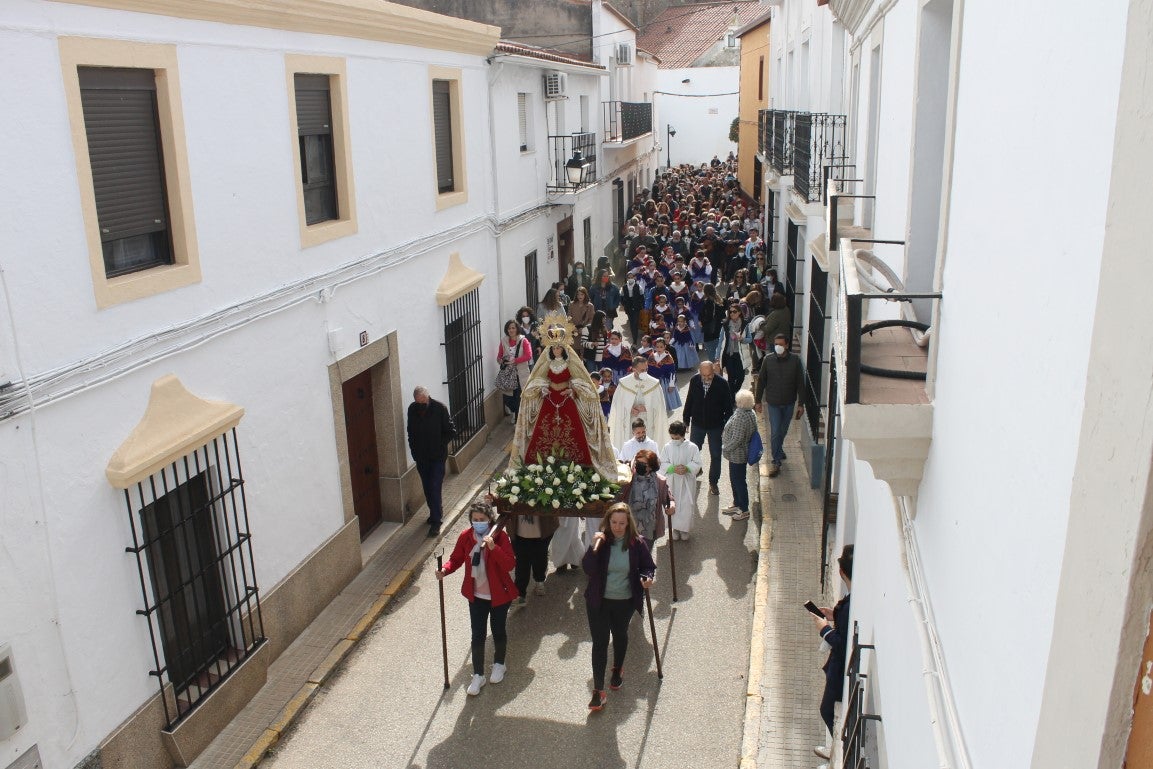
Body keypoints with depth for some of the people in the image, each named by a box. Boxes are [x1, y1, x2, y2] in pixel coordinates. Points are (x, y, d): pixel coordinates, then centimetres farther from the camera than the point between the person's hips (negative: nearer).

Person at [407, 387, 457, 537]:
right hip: (421, 456, 4)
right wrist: (414, 451, 3)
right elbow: (411, 433, 9)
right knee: (427, 487, 15)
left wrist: (439, 444, -13)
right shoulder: (412, 409, -4)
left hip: (437, 456, -4)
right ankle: (436, 511, 36)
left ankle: (436, 522, -3)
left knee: (435, 487, -8)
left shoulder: (440, 408, -15)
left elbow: (451, 432, -7)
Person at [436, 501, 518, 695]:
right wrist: (445, 570, -19)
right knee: (478, 635, 8)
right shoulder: (465, 536, -10)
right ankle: (478, 675, 25)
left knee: (498, 631, 17)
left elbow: (510, 565, -26)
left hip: (499, 595, -2)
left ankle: (499, 665, 43)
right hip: (476, 596, 2)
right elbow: (456, 558, 2)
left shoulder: (500, 536, -20)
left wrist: (493, 547, -39)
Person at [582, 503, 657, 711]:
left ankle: (617, 669, 50)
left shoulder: (637, 543, -12)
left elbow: (649, 567, -1)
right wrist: (594, 547, -33)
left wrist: (647, 578, -22)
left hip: (625, 601, 1)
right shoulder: (601, 540, -13)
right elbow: (587, 569, -19)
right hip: (599, 601, -1)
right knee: (599, 642, -2)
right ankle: (598, 690, 5)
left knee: (620, 636, 23)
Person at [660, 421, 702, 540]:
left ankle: (684, 528, 16)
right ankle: (675, 528, 24)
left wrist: (687, 468, -25)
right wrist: (673, 468, -21)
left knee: (687, 506, 0)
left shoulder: (692, 447, -8)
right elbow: (663, 463, -3)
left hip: (687, 482, -1)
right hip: (672, 482, 1)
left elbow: (697, 464, -7)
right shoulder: (667, 447, -4)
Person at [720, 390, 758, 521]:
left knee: (739, 482, 5)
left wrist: (725, 449, -14)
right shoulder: (750, 413, 0)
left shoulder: (741, 417, -31)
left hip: (737, 455, -10)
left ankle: (744, 510, 19)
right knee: (735, 480, 23)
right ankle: (737, 504, 39)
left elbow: (737, 439, -29)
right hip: (738, 454, 10)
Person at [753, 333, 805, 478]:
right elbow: (761, 381, 0)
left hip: (789, 402, 1)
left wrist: (801, 404, -4)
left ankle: (778, 450, 45)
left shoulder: (795, 360, -10)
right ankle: (776, 463, 4)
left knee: (783, 430, 18)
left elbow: (800, 383, -4)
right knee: (775, 432, -4)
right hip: (773, 402, -1)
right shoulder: (768, 360, -10)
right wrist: (758, 401, 2)